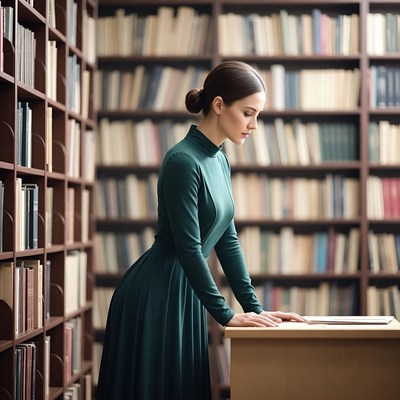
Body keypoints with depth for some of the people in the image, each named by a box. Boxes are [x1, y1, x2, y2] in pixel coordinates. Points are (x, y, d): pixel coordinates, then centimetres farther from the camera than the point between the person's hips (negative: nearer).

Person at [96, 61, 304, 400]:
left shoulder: (220, 161, 9)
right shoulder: (183, 160, -19)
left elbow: (227, 240, 11)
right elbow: (188, 247, -20)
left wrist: (254, 308, 7)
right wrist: (226, 314, -15)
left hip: (185, 295, 9)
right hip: (154, 297, -9)